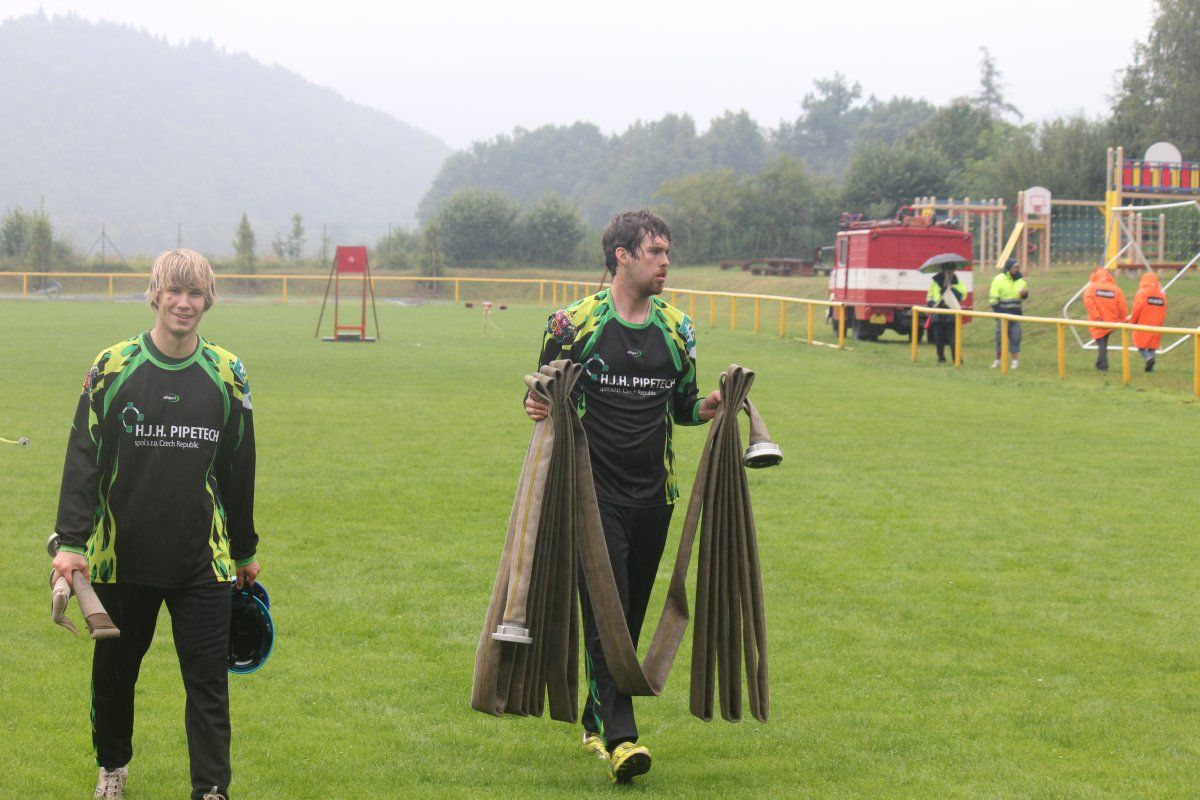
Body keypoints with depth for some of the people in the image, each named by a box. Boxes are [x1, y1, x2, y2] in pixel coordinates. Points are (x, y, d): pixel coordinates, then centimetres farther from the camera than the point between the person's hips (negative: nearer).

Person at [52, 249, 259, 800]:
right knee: (113, 668, 14)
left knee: (208, 678, -4)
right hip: (121, 556, 0)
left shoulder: (226, 373, 1)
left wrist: (245, 549, 16)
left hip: (202, 558, 0)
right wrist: (71, 541, -12)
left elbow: (238, 467, 10)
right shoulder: (113, 367, -4)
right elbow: (83, 458, -4)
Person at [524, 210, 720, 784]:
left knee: (631, 616, 11)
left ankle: (596, 722, 26)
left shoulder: (676, 328, 10)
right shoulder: (577, 322, -4)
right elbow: (544, 397, 4)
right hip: (596, 493, -5)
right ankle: (620, 737, -19)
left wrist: (709, 407, -2)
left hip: (653, 497, 5)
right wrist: (536, 407, -19)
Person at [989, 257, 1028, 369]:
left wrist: (1024, 293, -7)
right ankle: (998, 359, 14)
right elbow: (993, 297, -8)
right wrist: (997, 311, -13)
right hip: (1003, 312, -3)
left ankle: (1015, 360, 8)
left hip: (1016, 313, 3)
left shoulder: (1020, 280, 8)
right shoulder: (999, 279, -6)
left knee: (1015, 336, 2)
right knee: (1000, 336, 3)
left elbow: (1024, 296, 18)